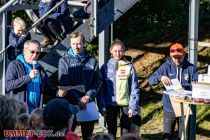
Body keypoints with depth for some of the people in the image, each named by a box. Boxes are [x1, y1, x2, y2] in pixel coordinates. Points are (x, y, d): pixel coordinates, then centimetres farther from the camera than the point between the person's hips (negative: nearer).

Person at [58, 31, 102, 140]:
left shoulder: (92, 60, 6)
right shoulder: (64, 61, -1)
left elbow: (98, 80, 4)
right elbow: (64, 83, -7)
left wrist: (88, 96, -11)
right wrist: (77, 100, -15)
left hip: (88, 102, 2)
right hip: (70, 103, -2)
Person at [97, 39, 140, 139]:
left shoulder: (129, 67, -2)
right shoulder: (105, 67, 1)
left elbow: (135, 88, -2)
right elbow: (101, 89, 2)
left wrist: (133, 107, -8)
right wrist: (101, 106, -6)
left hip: (125, 104, -1)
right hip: (110, 104, 1)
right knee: (111, 131, 12)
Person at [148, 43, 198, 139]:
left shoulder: (191, 68, -1)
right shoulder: (166, 67, 0)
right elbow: (150, 80, -5)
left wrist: (183, 87, -24)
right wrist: (160, 77, -27)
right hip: (169, 108, 0)